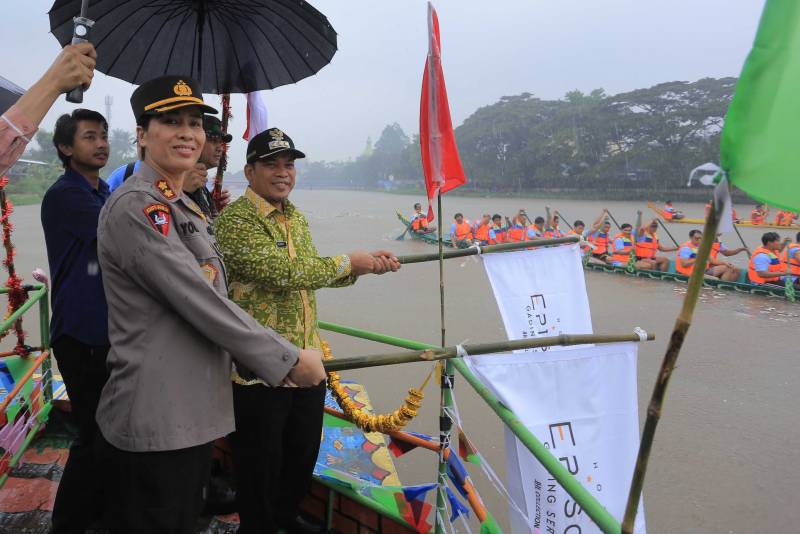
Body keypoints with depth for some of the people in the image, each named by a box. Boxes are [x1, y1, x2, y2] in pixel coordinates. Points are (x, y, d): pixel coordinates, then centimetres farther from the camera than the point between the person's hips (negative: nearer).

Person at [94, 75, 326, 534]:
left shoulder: (187, 207, 13)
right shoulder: (134, 207, -17)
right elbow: (201, 304, -21)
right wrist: (290, 360, -14)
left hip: (193, 418, 9)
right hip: (155, 427, -9)